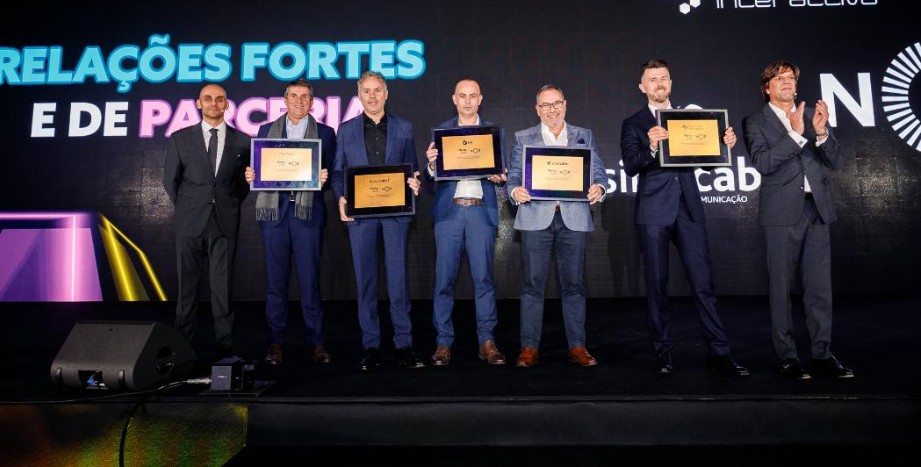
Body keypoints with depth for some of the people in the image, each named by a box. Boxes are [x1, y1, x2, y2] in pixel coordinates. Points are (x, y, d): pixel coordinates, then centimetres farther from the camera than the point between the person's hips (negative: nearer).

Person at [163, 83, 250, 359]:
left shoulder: (242, 141, 5)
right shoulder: (180, 138, 6)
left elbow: (245, 182, 12)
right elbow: (170, 180, 11)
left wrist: (230, 208, 8)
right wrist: (186, 209, 10)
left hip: (225, 223, -1)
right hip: (190, 223, 1)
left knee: (222, 287, 1)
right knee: (187, 286, 7)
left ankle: (225, 348, 7)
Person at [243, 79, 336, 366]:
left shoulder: (325, 133, 11)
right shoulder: (266, 130, 16)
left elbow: (330, 174, 7)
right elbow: (257, 169, 14)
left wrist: (324, 177, -14)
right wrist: (251, 176, -7)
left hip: (308, 211, -2)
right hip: (274, 209, 2)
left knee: (310, 279, -2)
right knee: (276, 279, 4)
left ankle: (314, 342, 7)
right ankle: (276, 342, 13)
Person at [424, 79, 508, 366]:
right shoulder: (441, 130, 11)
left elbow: (501, 173, 8)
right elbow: (432, 176, 5)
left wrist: (500, 178, -14)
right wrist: (431, 163, -16)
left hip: (481, 211, 0)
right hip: (449, 211, 0)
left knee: (483, 276, 0)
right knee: (444, 277, 1)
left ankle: (487, 342, 8)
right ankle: (443, 342, 9)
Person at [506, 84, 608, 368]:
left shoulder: (584, 136, 16)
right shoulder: (523, 138, 13)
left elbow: (598, 172, 9)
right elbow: (514, 176, 7)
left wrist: (599, 188, -13)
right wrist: (515, 191, -16)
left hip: (573, 217, 1)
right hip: (536, 218, -1)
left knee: (573, 283, 4)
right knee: (533, 283, -1)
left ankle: (577, 347, 11)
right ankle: (529, 348, 6)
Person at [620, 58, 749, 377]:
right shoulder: (633, 124, 6)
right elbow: (630, 166, -8)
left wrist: (724, 144, -5)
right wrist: (651, 147, -25)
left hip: (689, 209, 2)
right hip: (654, 211, -2)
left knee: (703, 283, 0)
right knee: (657, 286, 3)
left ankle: (719, 353, 5)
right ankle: (662, 353, 13)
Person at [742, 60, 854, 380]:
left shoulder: (812, 114, 13)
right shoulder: (755, 122, 2)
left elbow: (836, 162, 8)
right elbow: (762, 163, -12)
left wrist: (821, 132, -9)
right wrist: (796, 133, -20)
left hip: (817, 210, 4)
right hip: (782, 212, -4)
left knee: (820, 287, 5)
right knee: (781, 288, 1)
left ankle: (822, 355, 13)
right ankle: (787, 357, 9)